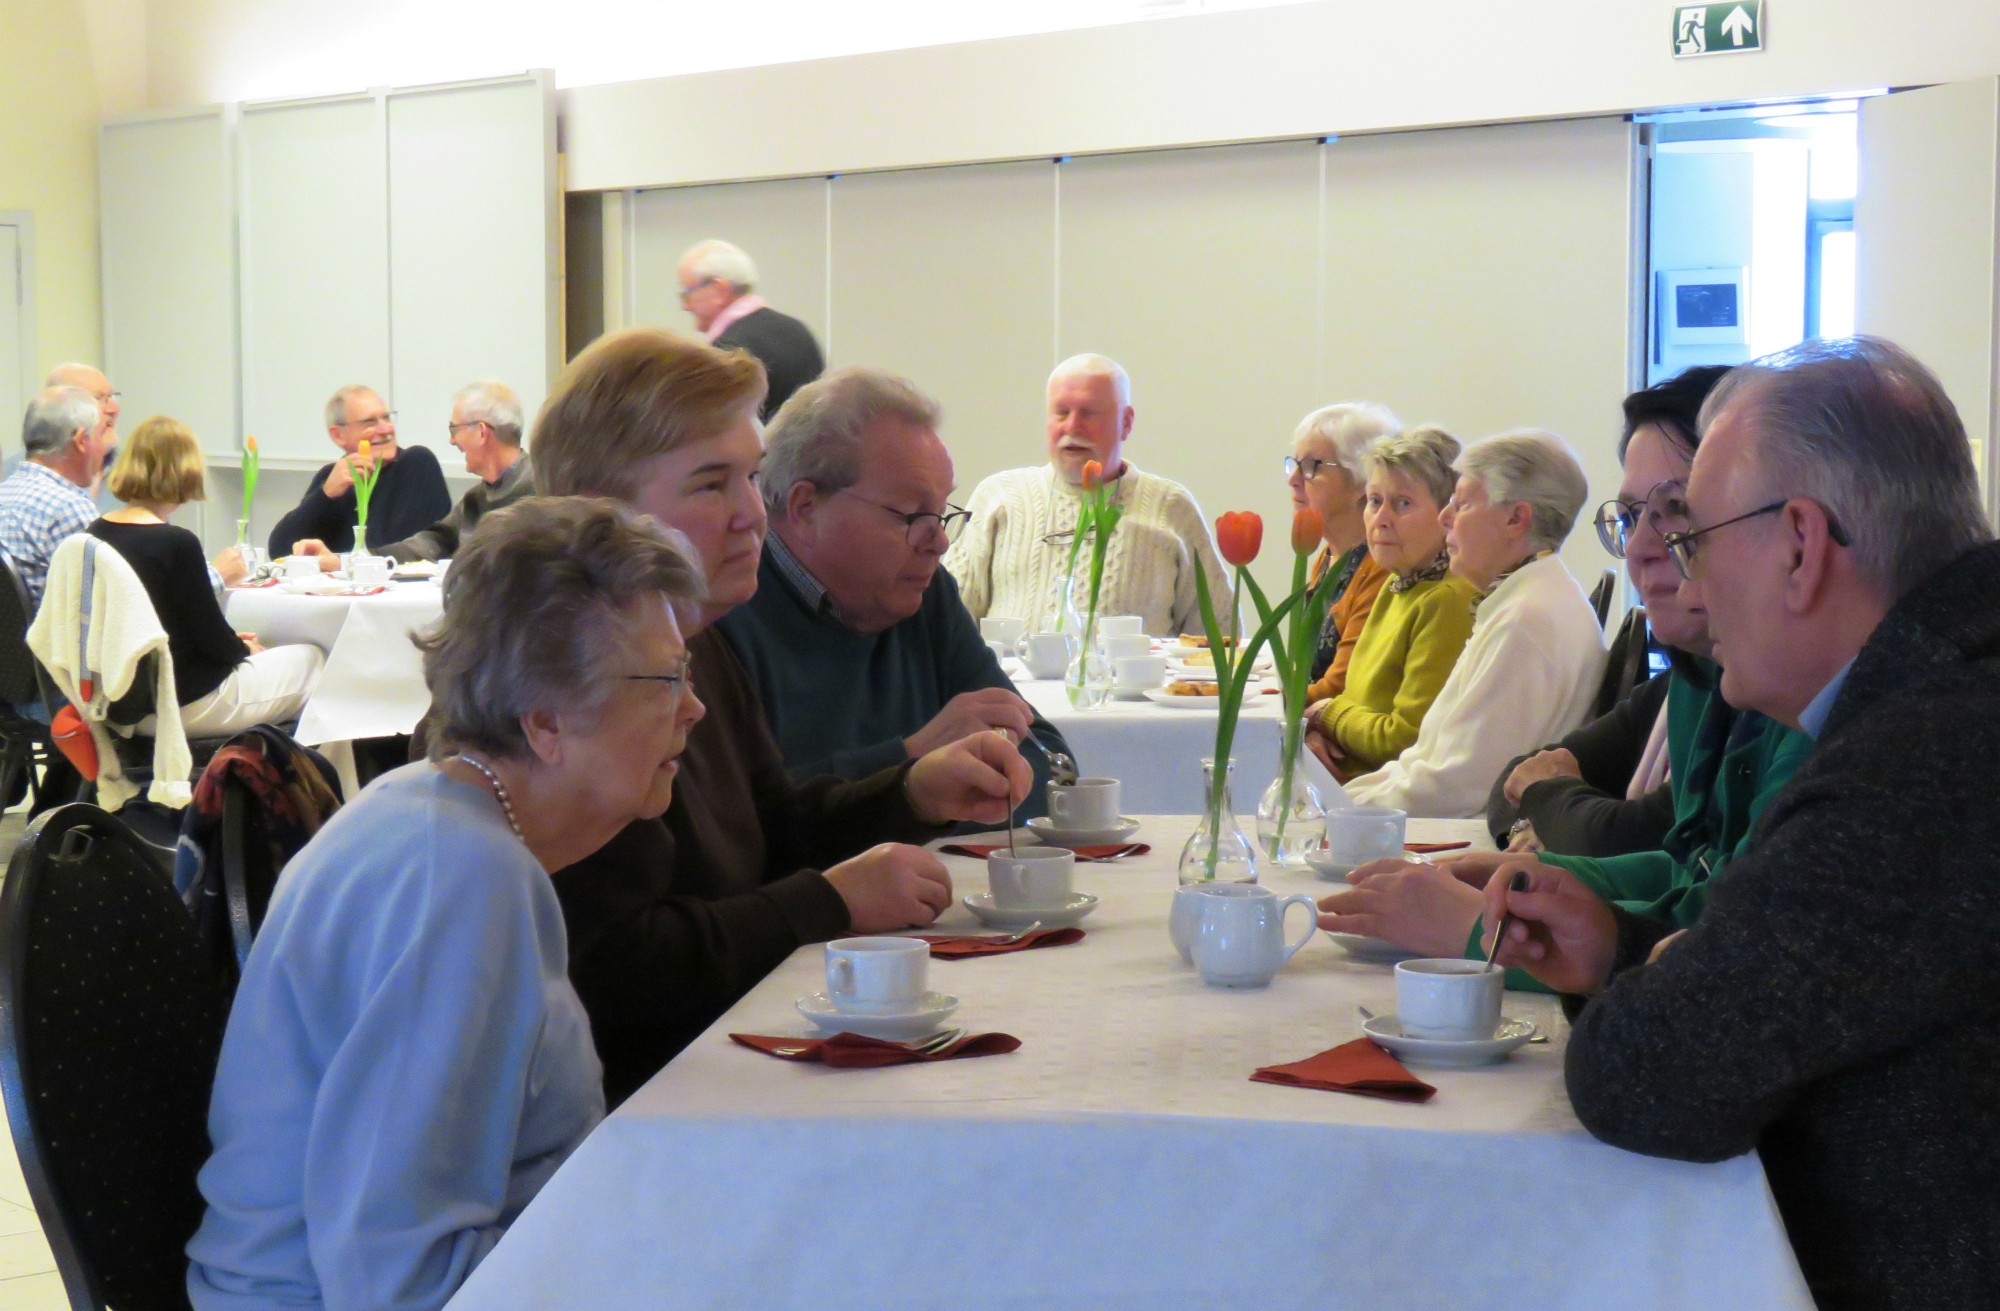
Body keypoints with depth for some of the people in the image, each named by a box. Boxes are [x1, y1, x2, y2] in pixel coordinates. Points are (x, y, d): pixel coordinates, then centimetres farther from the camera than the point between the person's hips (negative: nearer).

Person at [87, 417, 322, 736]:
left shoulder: (97, 534, 1)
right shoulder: (176, 544, -22)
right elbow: (215, 643, -15)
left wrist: (231, 643, 12)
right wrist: (243, 649, 7)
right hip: (183, 706, -8)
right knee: (309, 661, 12)